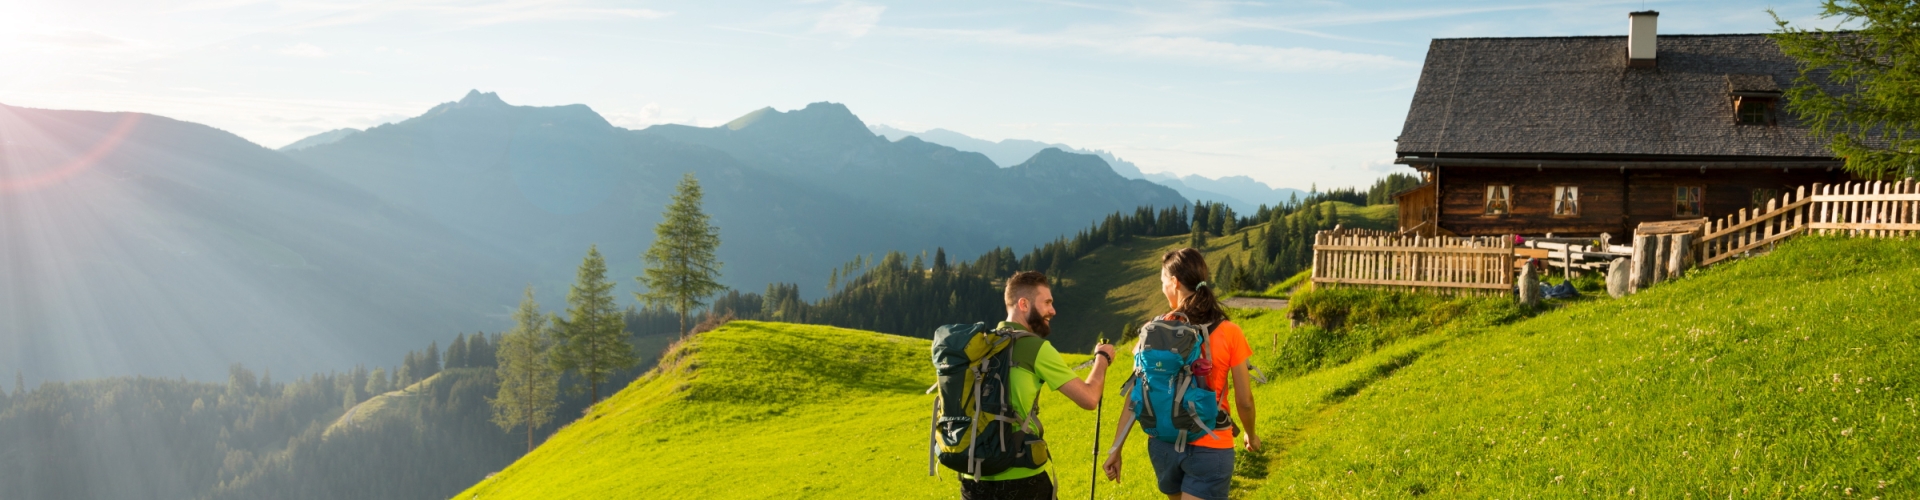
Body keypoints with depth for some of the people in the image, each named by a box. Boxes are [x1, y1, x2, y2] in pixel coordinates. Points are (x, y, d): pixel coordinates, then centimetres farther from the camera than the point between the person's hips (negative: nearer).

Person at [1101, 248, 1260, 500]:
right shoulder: (1229, 333, -10)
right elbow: (1244, 401, -4)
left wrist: (1116, 449, 2)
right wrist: (1251, 435, 16)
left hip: (1163, 444, 3)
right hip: (1209, 448, -3)